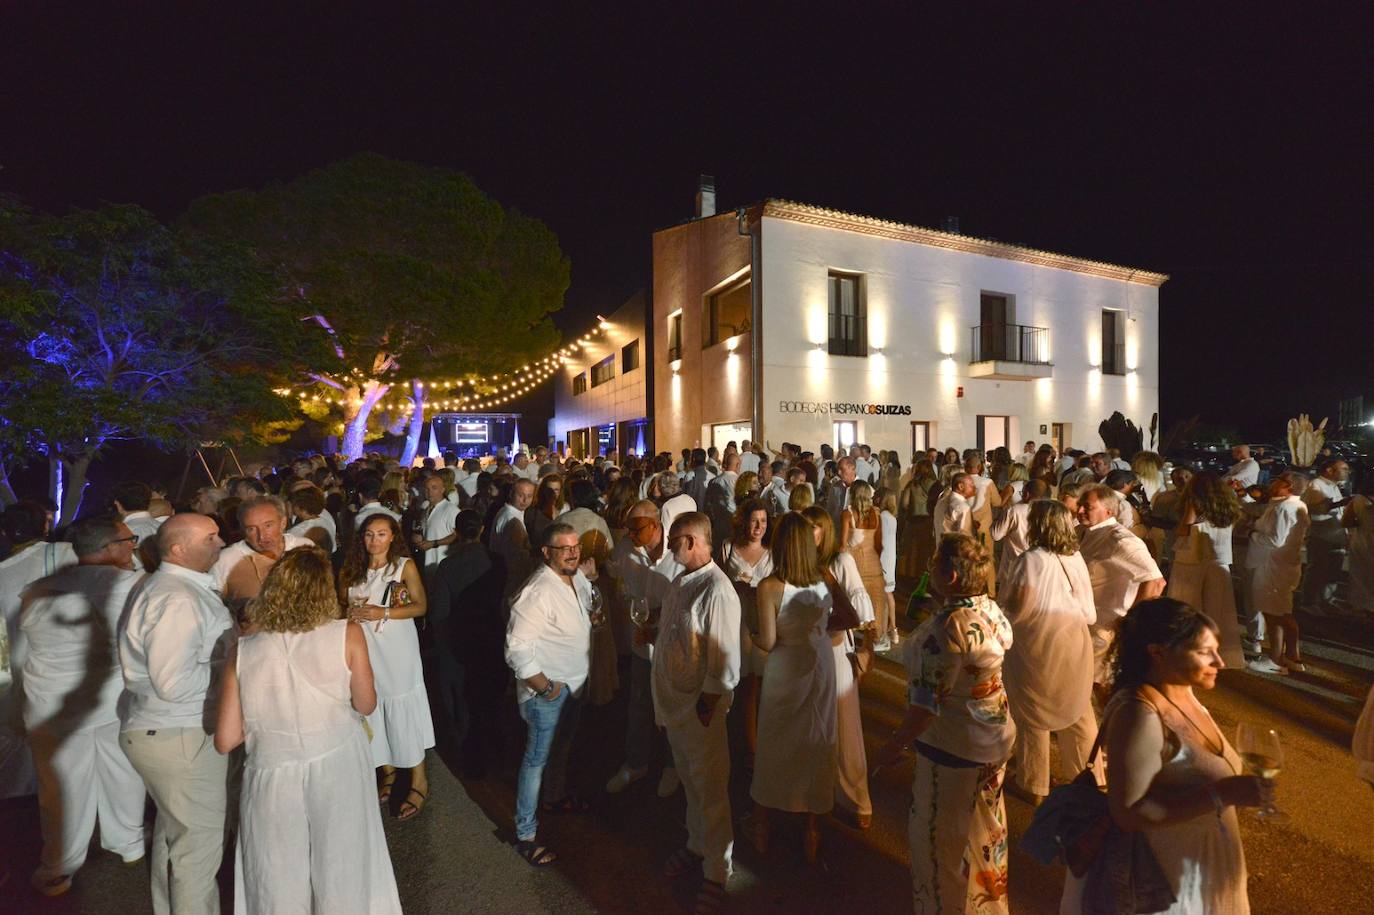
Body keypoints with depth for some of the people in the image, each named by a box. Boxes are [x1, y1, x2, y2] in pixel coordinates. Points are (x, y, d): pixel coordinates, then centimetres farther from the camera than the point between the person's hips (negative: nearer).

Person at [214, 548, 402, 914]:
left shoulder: (243, 650, -7)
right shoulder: (347, 634, -13)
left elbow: (225, 740, -2)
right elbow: (366, 705, -2)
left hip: (271, 776, 2)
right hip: (338, 770, -1)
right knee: (341, 880, 19)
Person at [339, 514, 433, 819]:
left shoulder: (405, 566, -4)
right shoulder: (351, 569, 8)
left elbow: (420, 606, -5)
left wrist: (384, 613, -17)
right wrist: (351, 612, -9)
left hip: (398, 651, -4)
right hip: (364, 649, 4)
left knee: (404, 712, -2)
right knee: (372, 713, 11)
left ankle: (419, 781, 13)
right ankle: (388, 772, 30)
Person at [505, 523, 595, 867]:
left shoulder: (578, 578, -3)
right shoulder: (538, 592, -30)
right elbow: (516, 647, -29)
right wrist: (545, 686, -22)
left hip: (574, 683, 8)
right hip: (547, 690, -8)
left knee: (562, 747, 28)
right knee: (538, 758, 5)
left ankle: (555, 796, 52)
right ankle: (526, 835, 21)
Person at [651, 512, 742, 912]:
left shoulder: (717, 591, -25)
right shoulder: (681, 580, 2)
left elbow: (725, 658, -23)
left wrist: (708, 703, -18)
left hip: (700, 705, -8)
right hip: (674, 699, 8)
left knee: (710, 790, 9)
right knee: (690, 783, 25)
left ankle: (716, 872, 27)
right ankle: (697, 845, 46)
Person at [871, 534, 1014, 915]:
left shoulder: (947, 627, -33)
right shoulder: (991, 607, -7)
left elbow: (927, 704, -30)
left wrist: (893, 748, -19)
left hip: (955, 749, -9)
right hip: (994, 736, 9)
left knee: (942, 837, 14)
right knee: (982, 825, 29)